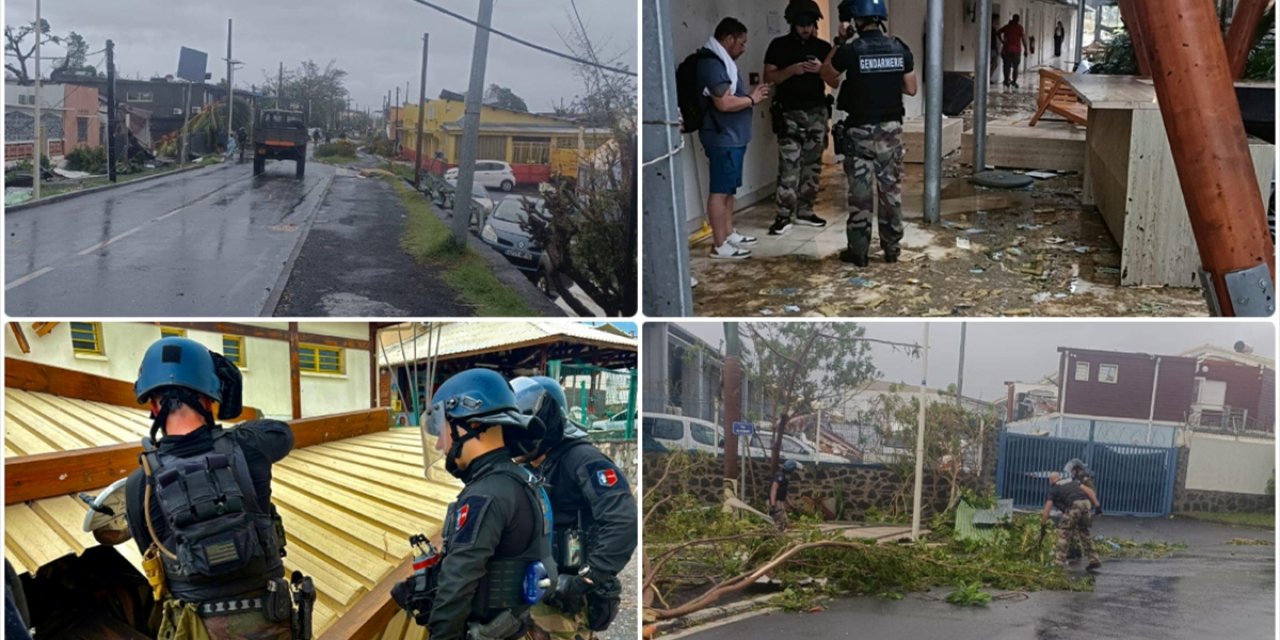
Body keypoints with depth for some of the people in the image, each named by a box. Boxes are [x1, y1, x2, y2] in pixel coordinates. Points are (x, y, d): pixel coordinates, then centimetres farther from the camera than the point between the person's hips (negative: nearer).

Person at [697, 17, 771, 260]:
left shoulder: (721, 61, 15)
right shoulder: (712, 63, -19)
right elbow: (724, 103, -26)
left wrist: (750, 95, 11)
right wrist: (752, 99, -13)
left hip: (732, 137, 11)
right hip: (723, 138, -11)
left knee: (728, 188, 17)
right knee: (719, 190, -7)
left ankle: (729, 234, 26)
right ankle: (720, 246, -4)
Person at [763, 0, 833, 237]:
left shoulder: (823, 47, 7)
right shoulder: (779, 46, 0)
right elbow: (768, 78, -4)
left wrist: (821, 70, -14)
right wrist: (792, 69, -18)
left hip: (817, 113, 4)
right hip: (789, 113, -3)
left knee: (812, 165, 7)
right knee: (789, 165, -9)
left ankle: (804, 211, 16)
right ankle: (784, 216, -7)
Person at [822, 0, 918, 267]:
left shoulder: (851, 50, -13)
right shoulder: (900, 49, -2)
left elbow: (826, 74, 5)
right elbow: (911, 89, 5)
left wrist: (840, 41, 10)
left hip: (860, 131, -3)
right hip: (891, 128, 3)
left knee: (860, 193, 4)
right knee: (891, 190, 13)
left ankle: (859, 251, 9)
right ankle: (892, 247, 19)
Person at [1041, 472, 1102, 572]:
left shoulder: (1053, 489, 20)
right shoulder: (1072, 482, 33)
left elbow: (1046, 510, 14)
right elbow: (1089, 490, 19)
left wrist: (1043, 525, 20)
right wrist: (1097, 505, 13)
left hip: (1074, 505, -5)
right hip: (1086, 503, 5)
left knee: (1064, 532, 6)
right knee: (1084, 532, 21)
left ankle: (1059, 562, 0)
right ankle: (1094, 561, 23)